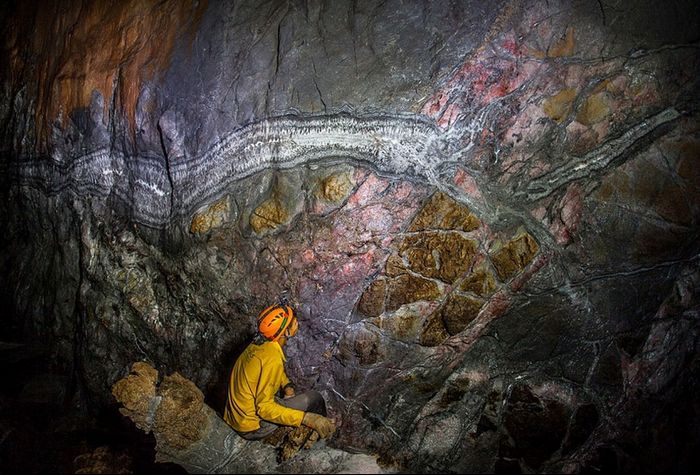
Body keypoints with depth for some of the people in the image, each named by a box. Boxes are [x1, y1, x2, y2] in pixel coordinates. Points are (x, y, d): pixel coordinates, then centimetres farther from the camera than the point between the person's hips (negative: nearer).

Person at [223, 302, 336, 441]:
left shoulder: (259, 344, -1)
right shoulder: (272, 359, -28)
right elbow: (264, 407, -26)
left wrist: (287, 386, 2)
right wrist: (306, 418, -28)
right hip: (251, 428, -9)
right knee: (314, 398, -6)